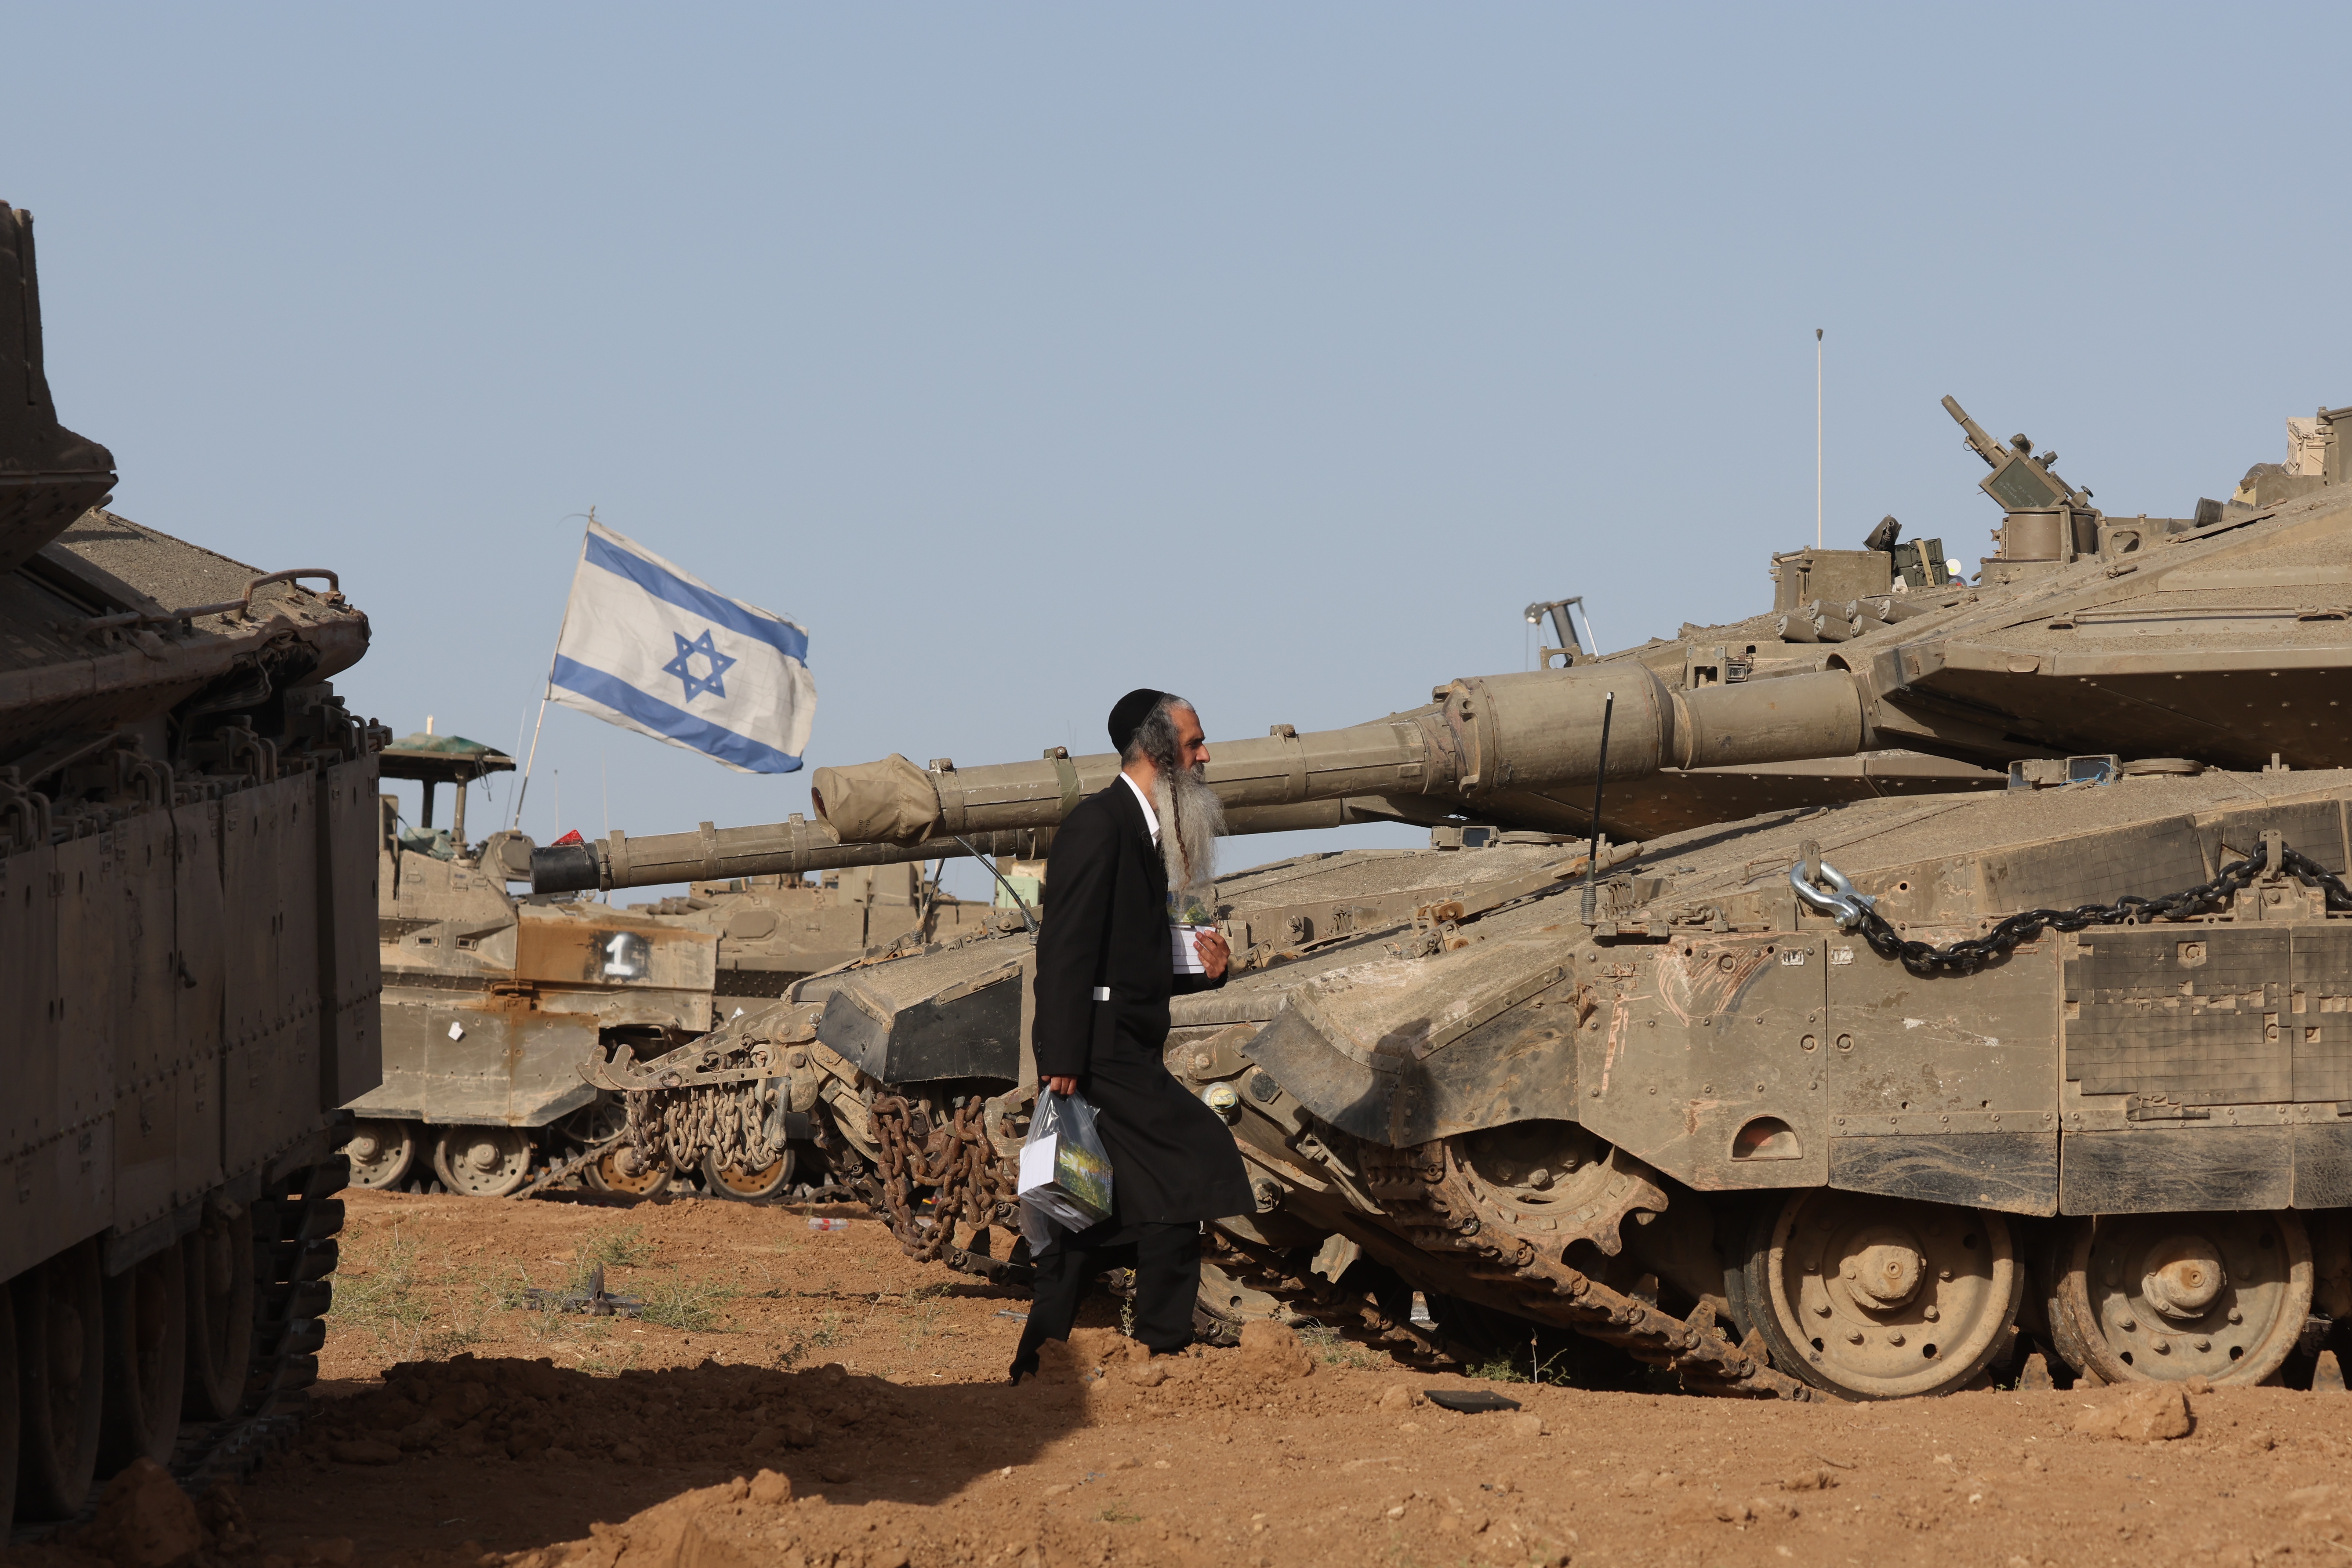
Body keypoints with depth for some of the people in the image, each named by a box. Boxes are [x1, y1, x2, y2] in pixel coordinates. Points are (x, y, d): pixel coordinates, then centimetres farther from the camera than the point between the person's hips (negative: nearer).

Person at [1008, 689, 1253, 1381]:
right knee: (1189, 1164, -15)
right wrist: (1063, 1058, -23)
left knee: (1100, 1212, 10)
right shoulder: (1098, 824, -11)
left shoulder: (1148, 831, 20)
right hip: (1100, 1044, -10)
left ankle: (1037, 1360, 15)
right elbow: (1067, 947, -18)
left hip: (1129, 1049, 10)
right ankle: (1164, 1349, -11)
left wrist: (1203, 967, 6)